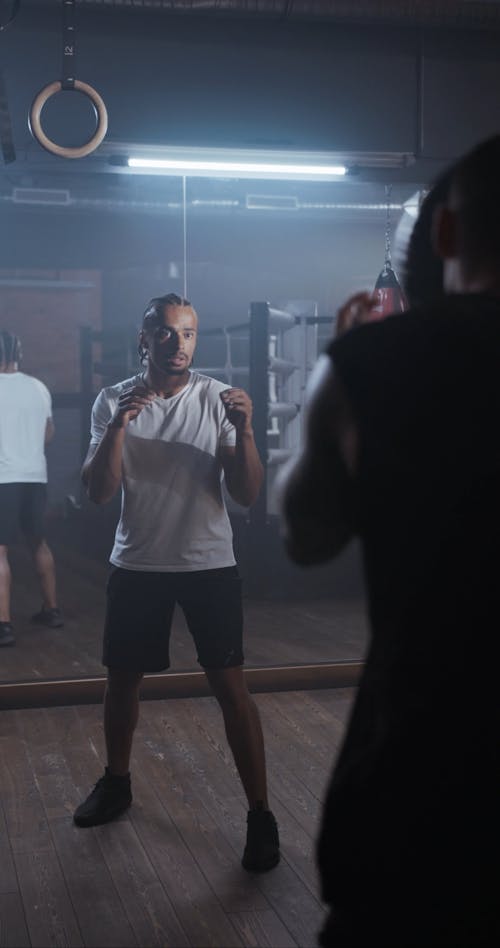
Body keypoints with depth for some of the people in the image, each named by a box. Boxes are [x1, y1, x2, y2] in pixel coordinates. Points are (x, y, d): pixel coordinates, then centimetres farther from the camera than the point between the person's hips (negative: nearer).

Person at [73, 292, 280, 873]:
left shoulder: (219, 399, -6)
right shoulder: (114, 402, -2)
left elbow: (247, 494, -9)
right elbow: (98, 492, -10)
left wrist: (244, 431, -25)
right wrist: (119, 425, -24)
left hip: (209, 564, -2)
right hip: (136, 565, 2)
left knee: (229, 684, -7)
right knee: (122, 678, 15)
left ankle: (260, 814, 3)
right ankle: (116, 783, 38)